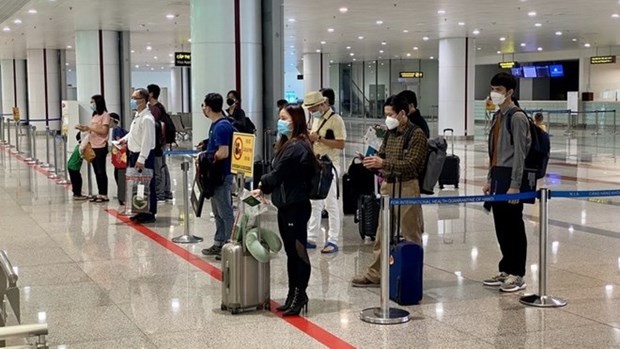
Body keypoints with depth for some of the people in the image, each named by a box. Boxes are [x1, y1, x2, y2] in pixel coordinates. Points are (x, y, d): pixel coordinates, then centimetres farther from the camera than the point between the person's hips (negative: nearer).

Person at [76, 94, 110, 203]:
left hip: (101, 148, -8)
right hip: (93, 147, 8)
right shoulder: (94, 116, 17)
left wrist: (89, 128, -16)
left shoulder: (105, 115, -9)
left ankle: (104, 195, 1)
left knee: (101, 171, -4)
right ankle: (100, 194, 15)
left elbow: (104, 131, -16)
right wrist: (84, 129, 3)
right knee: (96, 171, 9)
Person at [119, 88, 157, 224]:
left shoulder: (147, 119, -19)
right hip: (134, 154, 10)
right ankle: (141, 211, 24)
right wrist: (125, 139, 12)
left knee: (146, 185, -1)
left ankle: (150, 213, 6)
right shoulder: (137, 116, 11)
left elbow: (147, 140, -23)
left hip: (144, 156, -10)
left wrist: (141, 159, -25)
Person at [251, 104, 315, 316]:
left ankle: (300, 295, 4)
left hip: (296, 206, -10)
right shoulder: (288, 144, 15)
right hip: (286, 205, 10)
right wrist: (265, 189, 2)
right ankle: (293, 295, 21)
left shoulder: (298, 147, -16)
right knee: (291, 252, 14)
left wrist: (263, 187, -3)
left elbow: (279, 172, -17)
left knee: (298, 251, -3)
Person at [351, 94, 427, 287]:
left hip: (407, 187, -7)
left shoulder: (417, 134, -10)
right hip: (388, 185, 7)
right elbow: (382, 155, 18)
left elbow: (410, 164, -18)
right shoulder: (390, 133, 11)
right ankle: (375, 273, 16)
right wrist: (372, 161, -5)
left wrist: (383, 164, -25)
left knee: (411, 234, 3)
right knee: (382, 233, 10)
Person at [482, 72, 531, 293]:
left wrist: (515, 185, -18)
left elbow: (519, 154, -15)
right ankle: (505, 271, 22)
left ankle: (517, 275, 7)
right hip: (497, 177, 8)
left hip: (510, 177, -8)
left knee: (514, 227, -1)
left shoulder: (517, 118, -12)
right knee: (501, 227, 12)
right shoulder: (497, 117, 14)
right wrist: (490, 180, 17)